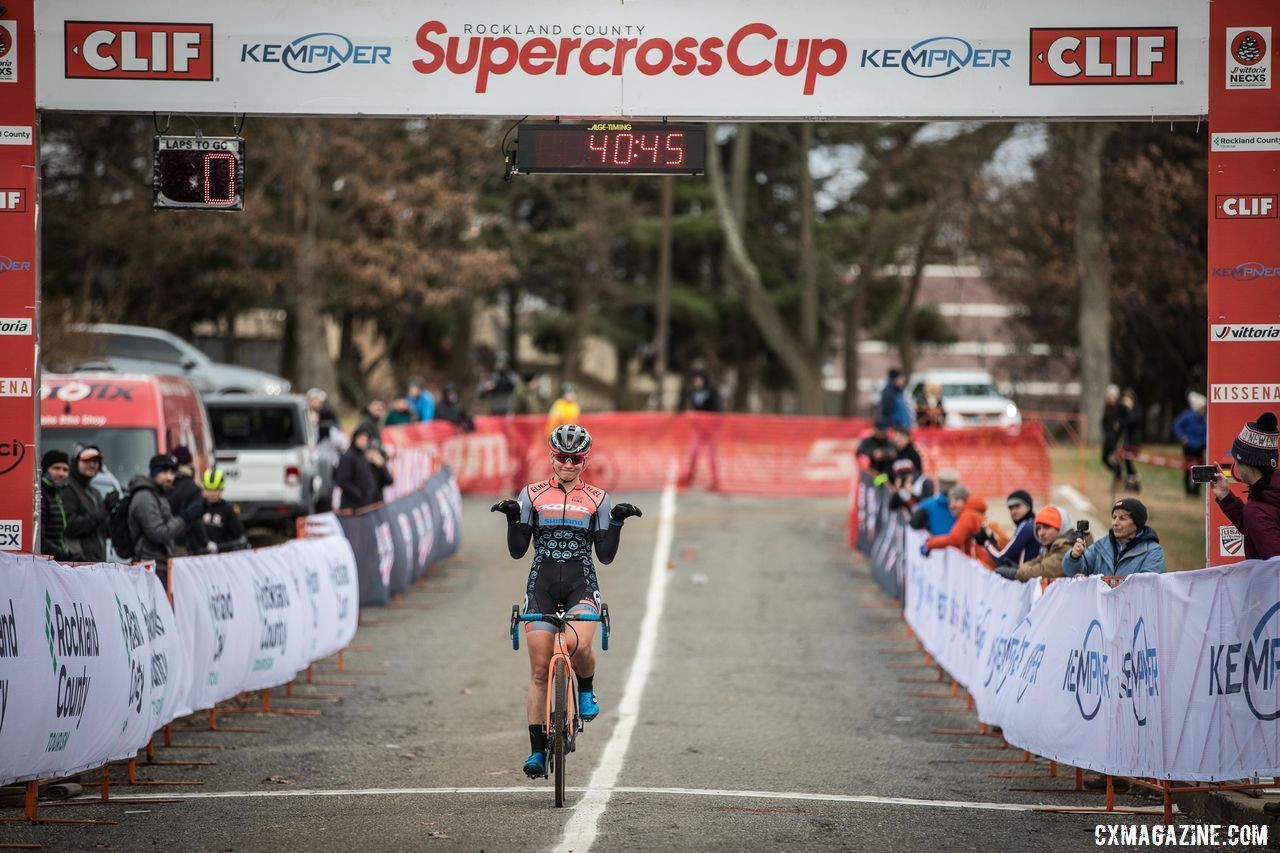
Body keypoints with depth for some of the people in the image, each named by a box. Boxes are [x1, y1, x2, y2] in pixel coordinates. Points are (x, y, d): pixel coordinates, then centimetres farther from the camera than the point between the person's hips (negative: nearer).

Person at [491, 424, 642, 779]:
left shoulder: (598, 499, 6)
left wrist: (617, 521, -11)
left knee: (578, 644, -31)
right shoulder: (532, 495, 7)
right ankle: (537, 750, 3)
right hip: (541, 587, 1)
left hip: (581, 586, -1)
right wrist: (512, 518, -12)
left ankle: (586, 690, 3)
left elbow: (606, 555, 3)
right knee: (539, 671, -4)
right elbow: (517, 550, 4)